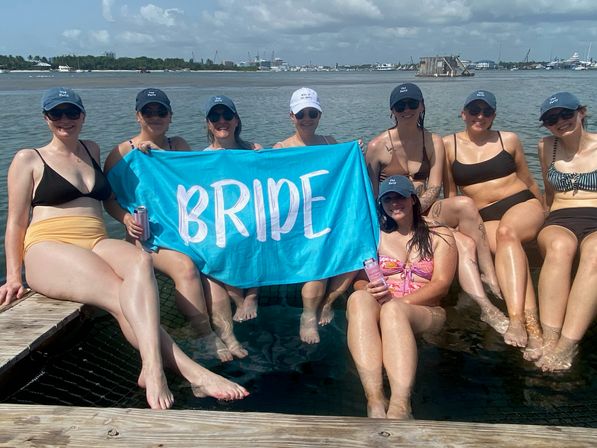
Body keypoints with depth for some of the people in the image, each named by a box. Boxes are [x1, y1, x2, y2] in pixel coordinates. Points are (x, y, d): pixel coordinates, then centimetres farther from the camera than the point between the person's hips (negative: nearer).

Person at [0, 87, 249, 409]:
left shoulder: (92, 150, 26)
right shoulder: (28, 159, 12)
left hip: (98, 244, 4)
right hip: (48, 250, -3)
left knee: (140, 262, -35)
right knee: (120, 294, -34)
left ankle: (153, 371, -53)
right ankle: (191, 371, -48)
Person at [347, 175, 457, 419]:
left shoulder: (439, 236, 18)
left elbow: (441, 284, 3)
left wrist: (399, 301, -14)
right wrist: (370, 290, -14)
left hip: (426, 314, -1)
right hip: (380, 311, 2)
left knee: (392, 310, -38)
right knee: (359, 298, -36)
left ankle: (400, 406, -56)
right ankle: (375, 400, -51)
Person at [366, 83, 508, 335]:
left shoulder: (433, 142, 9)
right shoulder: (377, 146, -1)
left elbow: (434, 188, -1)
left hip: (424, 212, 4)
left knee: (465, 244, -29)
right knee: (464, 204, -28)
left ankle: (485, 307, -23)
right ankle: (493, 281, -26)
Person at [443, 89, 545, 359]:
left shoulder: (508, 140, 11)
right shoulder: (449, 145, 7)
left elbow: (527, 180, 21)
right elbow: (450, 193, 11)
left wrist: (544, 213, 27)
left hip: (521, 205, 0)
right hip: (483, 218, 0)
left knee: (506, 232, -36)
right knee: (510, 248, -33)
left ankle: (516, 320, -49)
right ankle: (532, 327, -45)